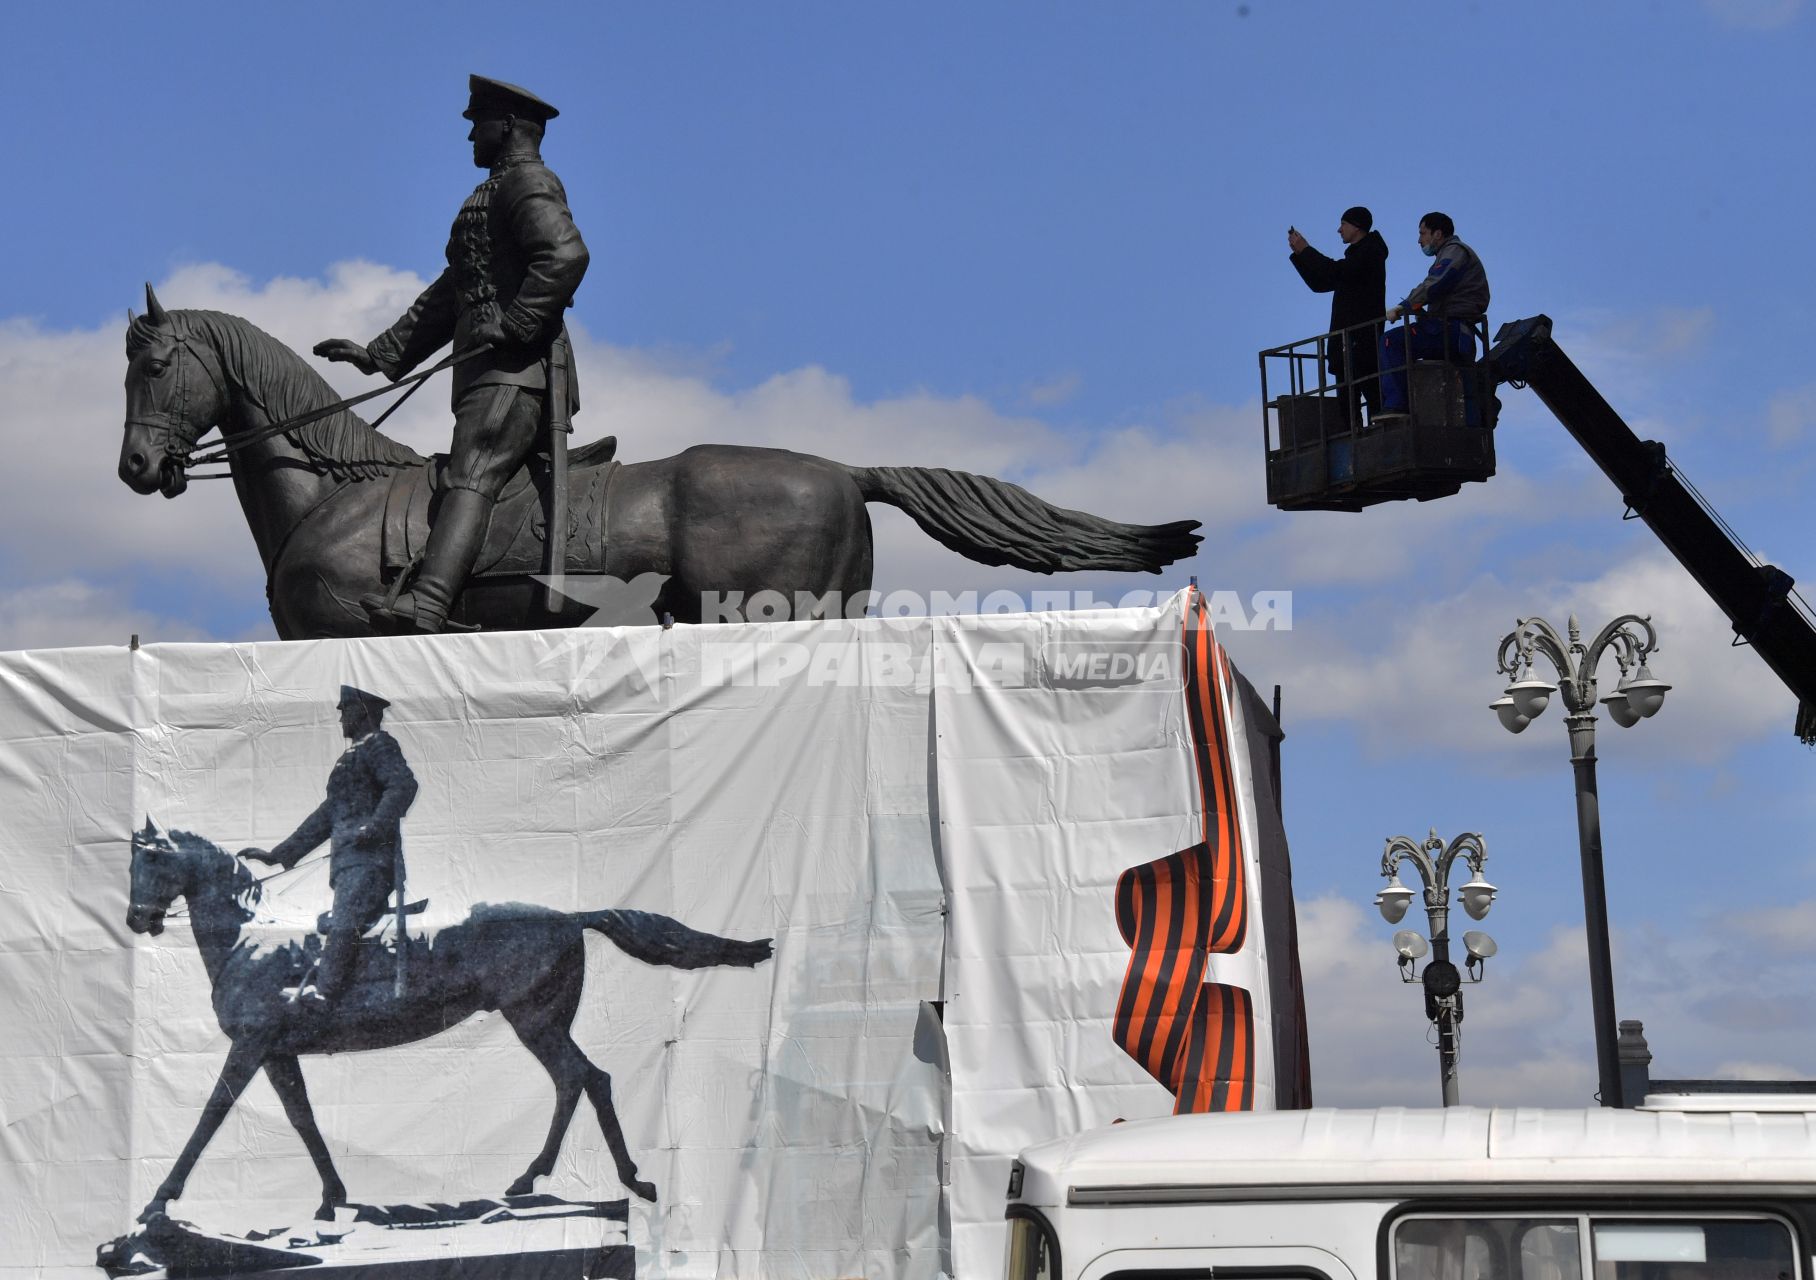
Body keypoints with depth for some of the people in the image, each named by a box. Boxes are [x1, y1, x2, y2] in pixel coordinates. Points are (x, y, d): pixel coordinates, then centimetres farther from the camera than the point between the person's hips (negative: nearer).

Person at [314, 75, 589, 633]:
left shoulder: (527, 181, -1)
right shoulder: (496, 195, 32)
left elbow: (566, 256, -21)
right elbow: (449, 295, 34)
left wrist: (513, 325, -23)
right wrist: (380, 354, 29)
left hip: (515, 369, -11)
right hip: (491, 375, 11)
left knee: (471, 475, -28)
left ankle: (425, 606, -47)